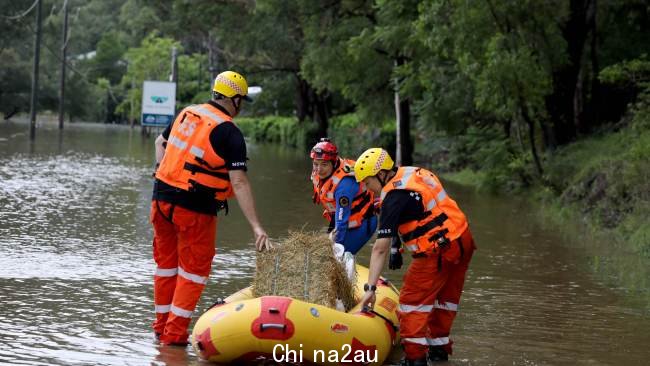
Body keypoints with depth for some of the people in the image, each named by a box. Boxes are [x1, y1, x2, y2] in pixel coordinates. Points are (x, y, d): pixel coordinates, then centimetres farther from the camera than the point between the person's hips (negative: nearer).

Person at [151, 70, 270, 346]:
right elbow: (238, 183, -17)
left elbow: (160, 142, 26)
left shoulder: (186, 114, 10)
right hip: (194, 209, -6)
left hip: (162, 199, 6)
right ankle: (175, 334, 3)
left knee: (166, 263, 18)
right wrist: (256, 227, -18)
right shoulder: (230, 133, -11)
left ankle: (162, 325, 28)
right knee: (194, 271, 6)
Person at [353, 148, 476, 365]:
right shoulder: (414, 172, 8)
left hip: (439, 252, -9)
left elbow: (380, 249, -20)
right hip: (463, 239, 9)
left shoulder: (394, 197, -17)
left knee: (412, 300, -3)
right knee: (445, 298, 22)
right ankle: (439, 348, 35)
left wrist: (370, 288, -21)